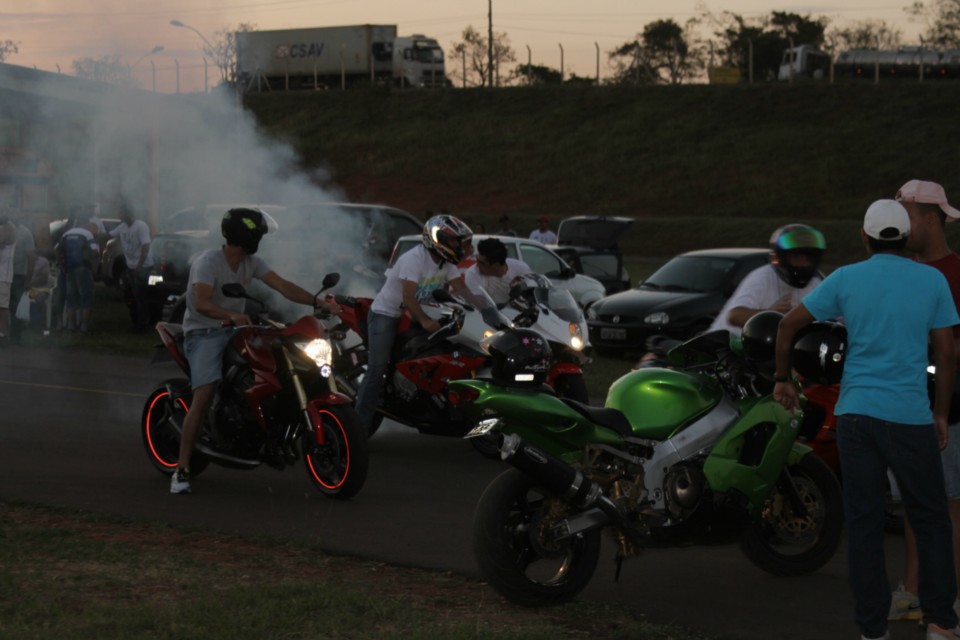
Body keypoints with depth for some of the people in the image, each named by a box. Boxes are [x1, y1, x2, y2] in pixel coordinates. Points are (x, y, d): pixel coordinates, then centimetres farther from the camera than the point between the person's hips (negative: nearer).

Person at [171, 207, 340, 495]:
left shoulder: (252, 263, 6)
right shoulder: (208, 261, -16)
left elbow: (283, 287, -2)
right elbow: (201, 303, -30)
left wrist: (319, 302, -15)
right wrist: (231, 315, -48)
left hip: (235, 330, 8)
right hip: (204, 332, -8)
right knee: (204, 397, -24)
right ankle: (182, 471, -21)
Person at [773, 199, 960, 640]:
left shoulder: (846, 278, 4)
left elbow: (788, 324, 5)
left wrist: (782, 379, 17)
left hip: (855, 414, 1)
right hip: (910, 417, -1)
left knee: (864, 523, 5)